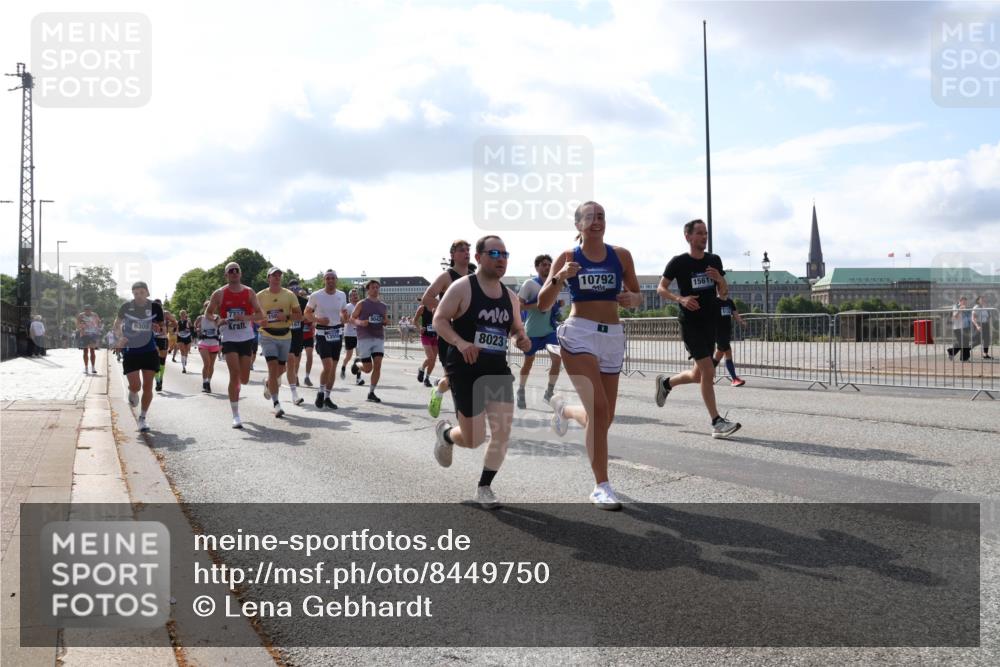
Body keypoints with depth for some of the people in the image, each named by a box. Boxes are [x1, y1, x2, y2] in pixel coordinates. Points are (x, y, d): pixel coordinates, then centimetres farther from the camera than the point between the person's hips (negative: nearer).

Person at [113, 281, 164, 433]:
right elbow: (117, 323, 7)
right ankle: (132, 393, 30)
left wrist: (158, 328, -16)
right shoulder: (126, 307, -6)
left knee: (147, 386, 0)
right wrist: (120, 337, -11)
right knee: (135, 386, -9)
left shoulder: (155, 307, -3)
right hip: (130, 351, -1)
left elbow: (162, 327, 8)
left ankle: (142, 418, 14)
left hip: (149, 351, 1)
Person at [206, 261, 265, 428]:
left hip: (246, 338, 2)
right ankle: (236, 416, -5)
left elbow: (260, 315, 2)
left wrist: (246, 317, -18)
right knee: (234, 375, -13)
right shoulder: (219, 293, -1)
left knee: (244, 379, 4)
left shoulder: (249, 292, 2)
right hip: (229, 339, -2)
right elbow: (208, 314, 8)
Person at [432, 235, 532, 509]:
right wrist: (460, 343, -27)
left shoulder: (510, 296, 9)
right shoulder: (462, 287, -9)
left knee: (503, 430, -7)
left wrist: (522, 339, -3)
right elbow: (439, 319, -11)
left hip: (498, 370, 5)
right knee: (474, 440, -2)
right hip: (465, 369, -5)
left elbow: (516, 328, 21)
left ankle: (484, 488, 11)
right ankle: (445, 432, 34)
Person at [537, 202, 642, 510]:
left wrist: (631, 298, -6)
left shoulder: (621, 255, 8)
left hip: (612, 337, 4)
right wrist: (559, 278, -18)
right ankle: (601, 486, -9)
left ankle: (564, 409, 40)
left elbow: (636, 295, 17)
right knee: (599, 409, -18)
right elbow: (543, 305, -1)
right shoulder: (567, 258, 2)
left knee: (605, 417, 6)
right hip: (579, 335, -4)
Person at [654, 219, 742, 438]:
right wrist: (680, 299, -17)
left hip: (711, 324, 6)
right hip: (691, 324, -6)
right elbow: (661, 289, 0)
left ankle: (665, 382, 41)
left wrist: (720, 279, -9)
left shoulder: (714, 261, 9)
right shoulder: (678, 262, -5)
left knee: (699, 375, 13)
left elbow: (724, 295, 12)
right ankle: (717, 423, -9)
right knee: (708, 372, -14)